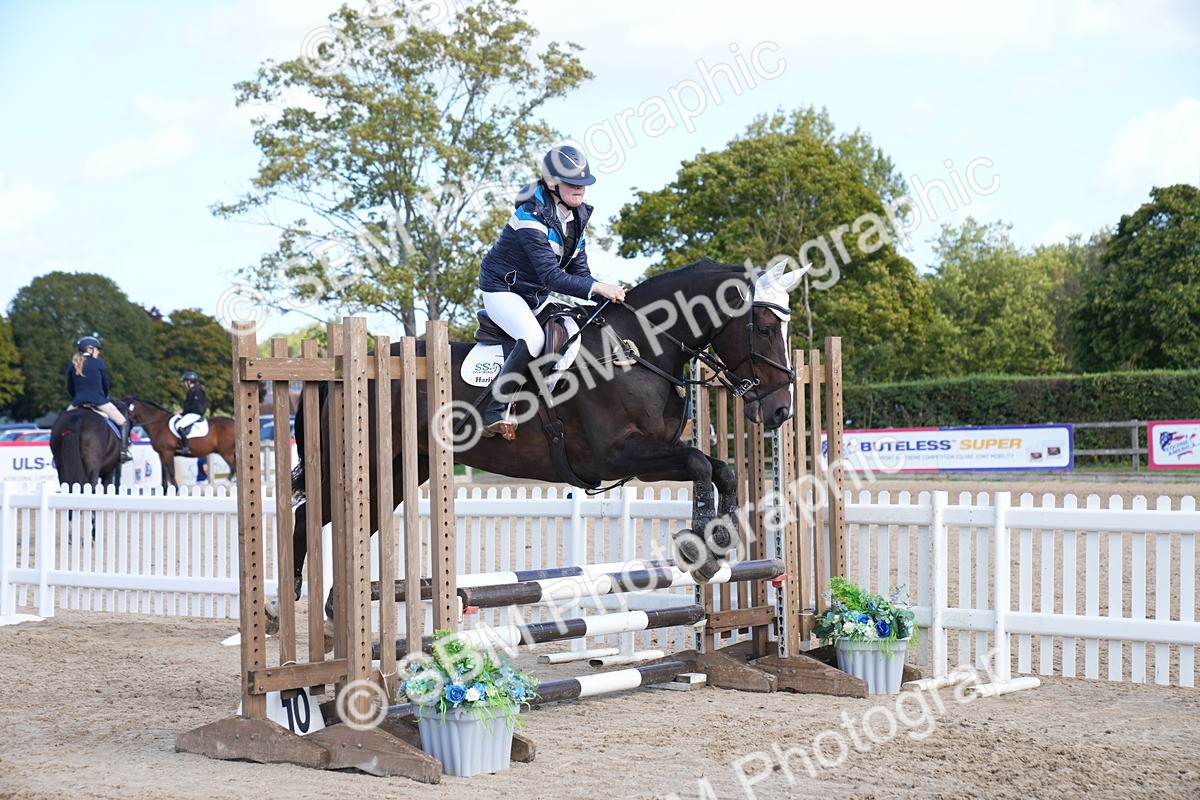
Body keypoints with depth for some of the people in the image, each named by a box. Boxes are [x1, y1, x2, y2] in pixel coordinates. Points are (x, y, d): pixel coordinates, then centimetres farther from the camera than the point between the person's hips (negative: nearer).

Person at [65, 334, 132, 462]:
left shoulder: (72, 365, 9)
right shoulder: (99, 363, 0)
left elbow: (70, 389, 13)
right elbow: (106, 385, 8)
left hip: (78, 402, 4)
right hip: (98, 401, -4)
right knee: (123, 422, 6)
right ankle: (124, 450, -7)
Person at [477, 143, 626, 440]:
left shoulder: (576, 215, 0)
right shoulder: (531, 217, -26)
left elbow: (578, 268, 1)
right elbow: (551, 276, -33)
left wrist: (604, 293, -17)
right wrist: (597, 288, -40)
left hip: (537, 296, 9)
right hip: (502, 289, -9)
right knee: (534, 338, -30)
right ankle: (495, 411, -26)